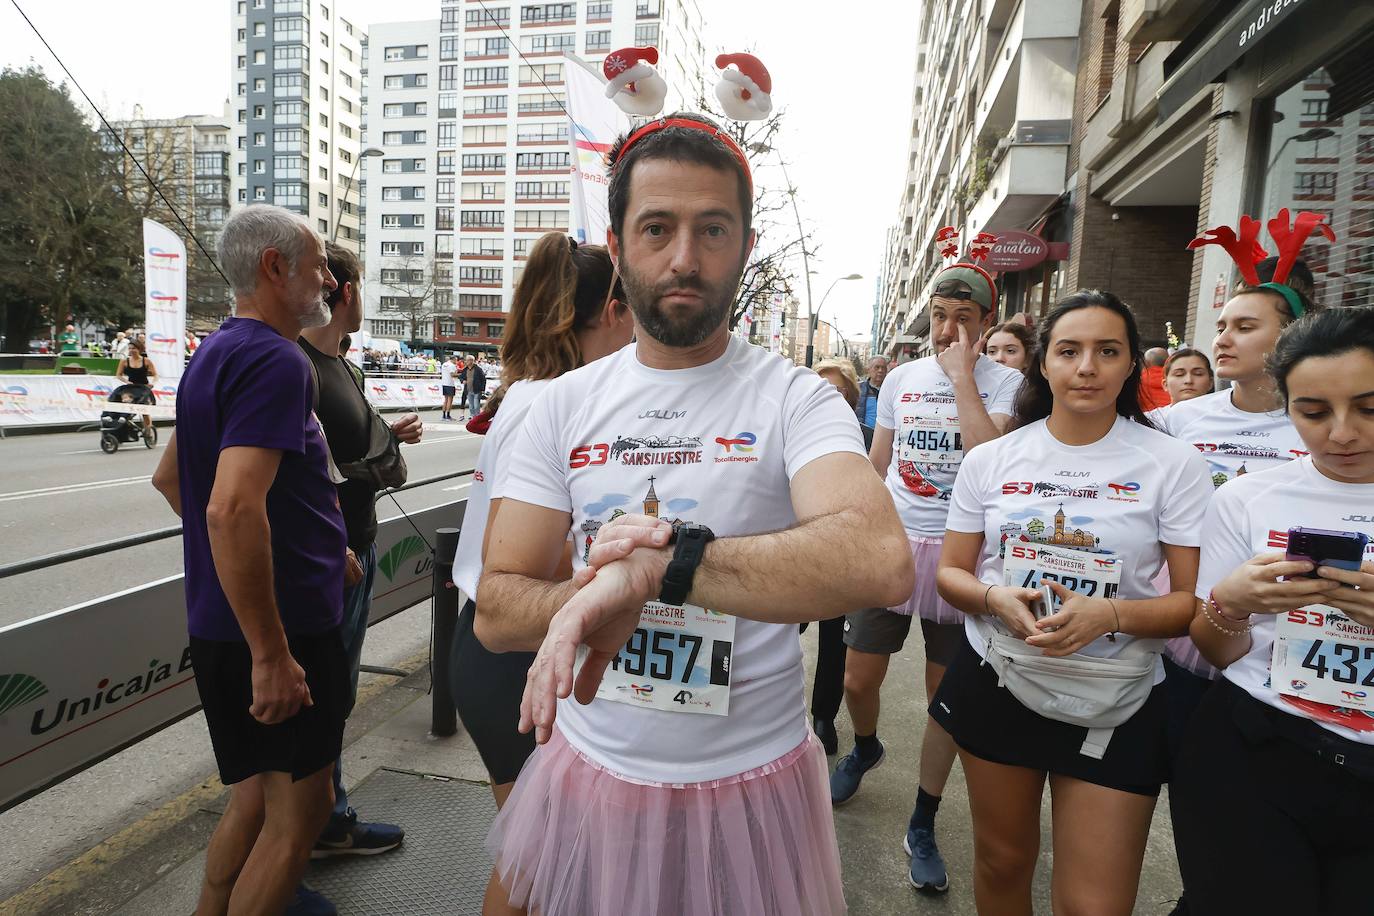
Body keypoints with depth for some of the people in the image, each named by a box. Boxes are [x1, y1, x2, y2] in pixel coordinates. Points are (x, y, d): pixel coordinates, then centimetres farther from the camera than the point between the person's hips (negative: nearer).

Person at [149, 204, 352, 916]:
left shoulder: (215, 354, 13)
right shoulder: (276, 359, -18)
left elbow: (168, 477, 23)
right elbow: (233, 508, -30)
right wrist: (272, 654, -24)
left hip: (221, 622, 10)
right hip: (280, 627, -10)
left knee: (257, 794, 23)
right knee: (299, 807, 6)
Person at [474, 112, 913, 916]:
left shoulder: (795, 398, -12)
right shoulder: (566, 404, -2)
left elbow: (881, 563, -31)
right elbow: (496, 614, -5)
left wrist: (655, 562, -34)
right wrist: (602, 590, -25)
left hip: (748, 783, -3)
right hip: (589, 770, 4)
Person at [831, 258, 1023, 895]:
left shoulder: (1004, 382, -4)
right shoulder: (902, 377, 7)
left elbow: (989, 456, -24)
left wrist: (961, 372, -18)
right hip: (892, 545, 3)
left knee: (946, 695, 8)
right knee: (857, 681, 8)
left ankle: (922, 825, 27)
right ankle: (865, 748, 43)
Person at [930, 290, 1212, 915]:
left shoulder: (1173, 464, -7)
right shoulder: (992, 459, -1)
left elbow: (1196, 600, -7)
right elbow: (951, 573, 3)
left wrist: (1109, 615, -25)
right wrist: (996, 599, -18)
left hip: (1115, 706, -1)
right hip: (996, 683, 2)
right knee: (1001, 864, 21)